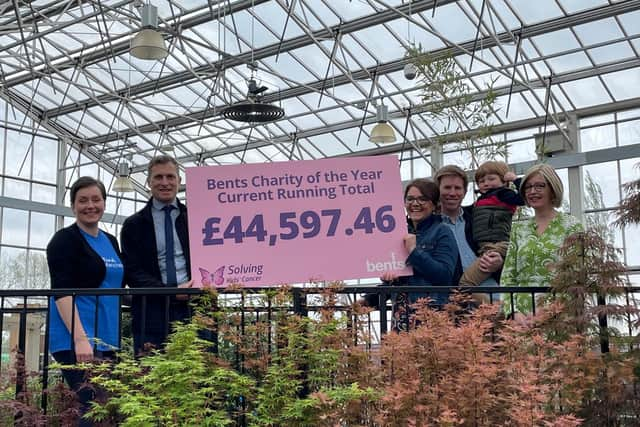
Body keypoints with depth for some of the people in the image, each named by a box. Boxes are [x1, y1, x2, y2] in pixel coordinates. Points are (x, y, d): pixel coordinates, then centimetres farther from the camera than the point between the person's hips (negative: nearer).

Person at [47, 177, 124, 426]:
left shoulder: (110, 241, 15)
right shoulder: (65, 240, -5)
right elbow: (61, 292, -14)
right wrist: (80, 338, -23)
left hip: (106, 338, 7)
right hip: (75, 339, -7)